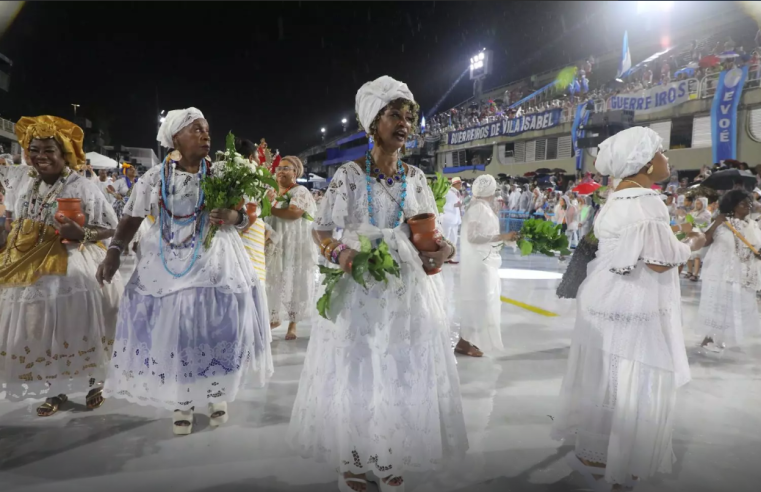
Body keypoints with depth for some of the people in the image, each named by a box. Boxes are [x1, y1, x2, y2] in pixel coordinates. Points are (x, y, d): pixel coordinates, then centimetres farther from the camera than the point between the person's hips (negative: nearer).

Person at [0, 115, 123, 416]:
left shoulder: (82, 187, -14)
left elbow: (112, 227, -11)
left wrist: (81, 233, -26)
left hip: (73, 270, -6)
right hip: (29, 269, 6)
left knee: (77, 329, 3)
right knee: (40, 332, 13)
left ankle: (95, 383, 26)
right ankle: (55, 390, 31)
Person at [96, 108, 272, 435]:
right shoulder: (155, 177, 2)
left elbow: (244, 218, 3)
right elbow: (132, 218, 2)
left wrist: (233, 218, -19)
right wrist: (114, 251, -11)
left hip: (214, 265, 0)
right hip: (166, 266, 1)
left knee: (213, 330, 2)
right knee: (170, 334, 3)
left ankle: (217, 395, 23)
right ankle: (181, 403, 19)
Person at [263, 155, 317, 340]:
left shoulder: (300, 192, -7)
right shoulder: (274, 192, 15)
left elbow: (294, 213, -24)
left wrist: (269, 208, -17)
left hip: (295, 246, -6)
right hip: (275, 246, 7)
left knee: (292, 282, -3)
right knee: (275, 282, 8)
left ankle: (293, 324, 5)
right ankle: (275, 318, 23)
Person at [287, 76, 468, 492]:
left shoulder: (415, 177, 7)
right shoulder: (350, 174, -4)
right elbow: (321, 230, -3)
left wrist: (442, 249, -11)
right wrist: (337, 252, -24)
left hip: (408, 290, 4)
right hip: (361, 290, -3)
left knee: (402, 375, 10)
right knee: (356, 375, 5)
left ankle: (389, 458, 30)